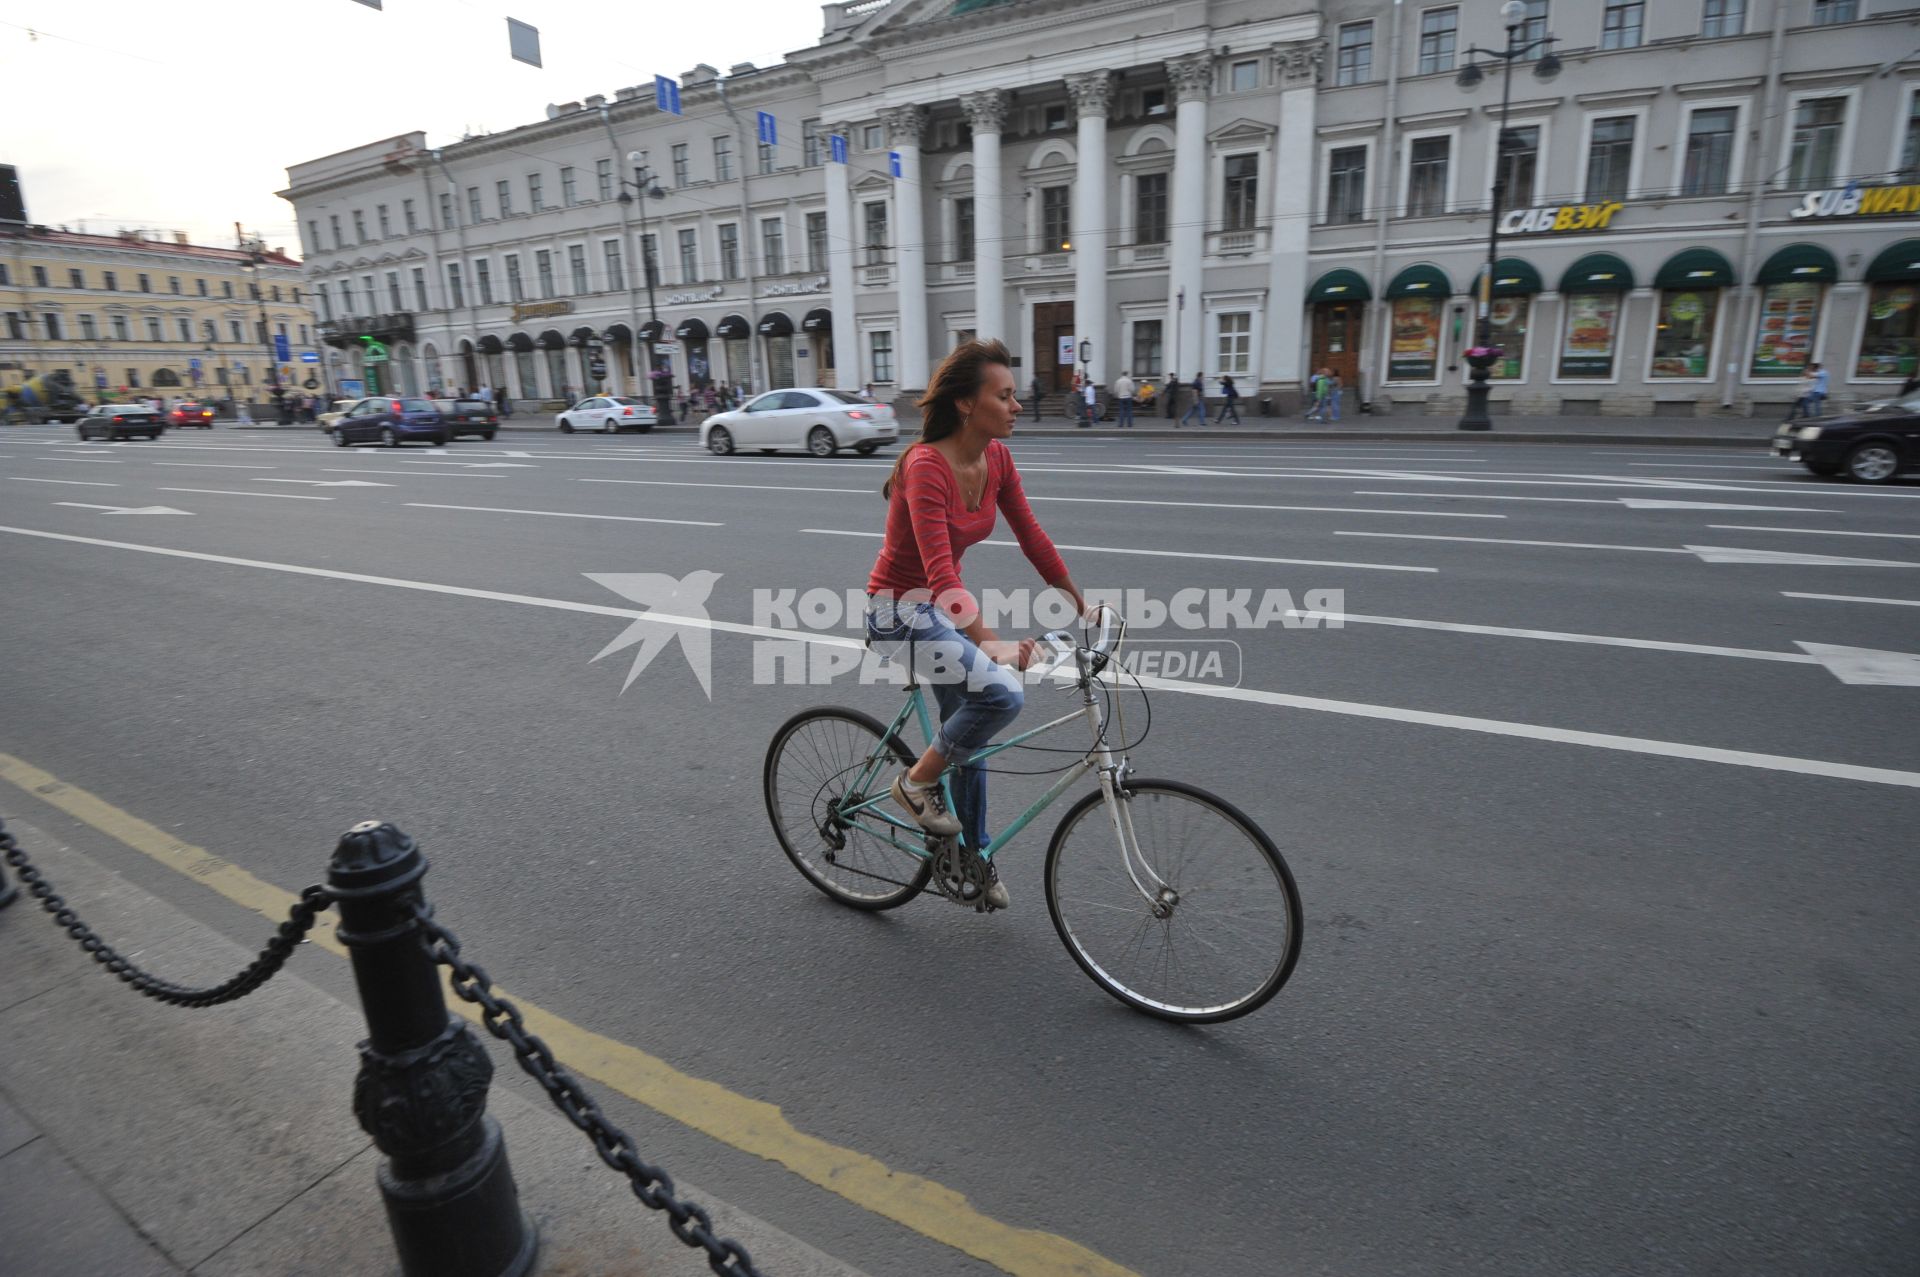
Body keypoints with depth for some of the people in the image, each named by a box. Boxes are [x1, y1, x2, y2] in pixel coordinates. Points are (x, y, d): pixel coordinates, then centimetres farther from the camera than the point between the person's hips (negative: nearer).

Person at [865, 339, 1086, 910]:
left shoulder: (996, 458, -4)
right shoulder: (926, 466, -27)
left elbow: (1032, 537, 4)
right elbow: (939, 570, -37)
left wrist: (1082, 606, 7)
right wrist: (989, 644, -46)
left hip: (944, 604, 8)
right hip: (898, 610, -8)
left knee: (968, 731, 15)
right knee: (1003, 693, -26)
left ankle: (975, 855, 34)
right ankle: (915, 782, -2)